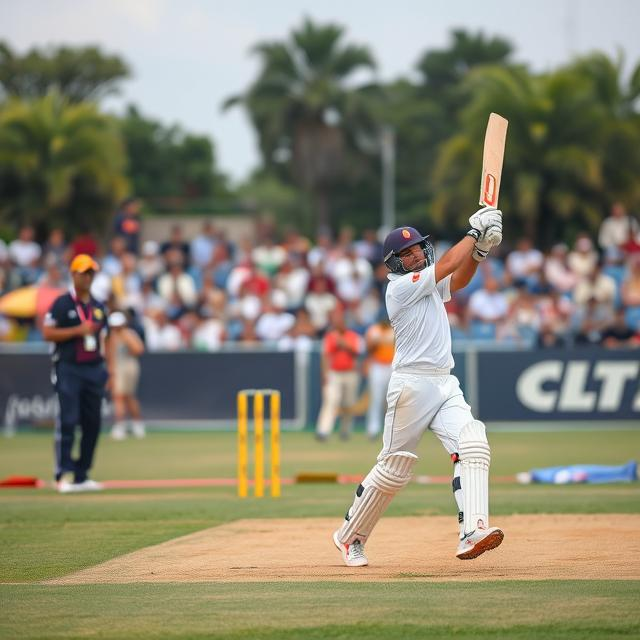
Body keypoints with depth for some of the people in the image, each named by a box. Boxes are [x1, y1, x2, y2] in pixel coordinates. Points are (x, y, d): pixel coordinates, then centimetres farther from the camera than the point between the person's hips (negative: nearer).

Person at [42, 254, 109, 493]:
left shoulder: (97, 306, 16)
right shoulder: (62, 304, -2)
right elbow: (48, 333, -9)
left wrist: (106, 370, 12)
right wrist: (78, 331, -17)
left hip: (94, 370, 6)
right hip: (69, 368, -6)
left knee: (92, 423, 5)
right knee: (68, 421, -11)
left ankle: (81, 476, 11)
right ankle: (63, 475, -10)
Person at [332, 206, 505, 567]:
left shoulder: (430, 285, 19)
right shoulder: (400, 286, -7)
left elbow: (459, 278, 9)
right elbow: (447, 264, -12)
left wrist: (480, 250, -7)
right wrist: (475, 231, -4)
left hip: (446, 385, 7)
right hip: (413, 385, -7)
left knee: (473, 447, -16)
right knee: (393, 469, 0)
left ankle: (473, 531, -28)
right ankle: (350, 536, 19)